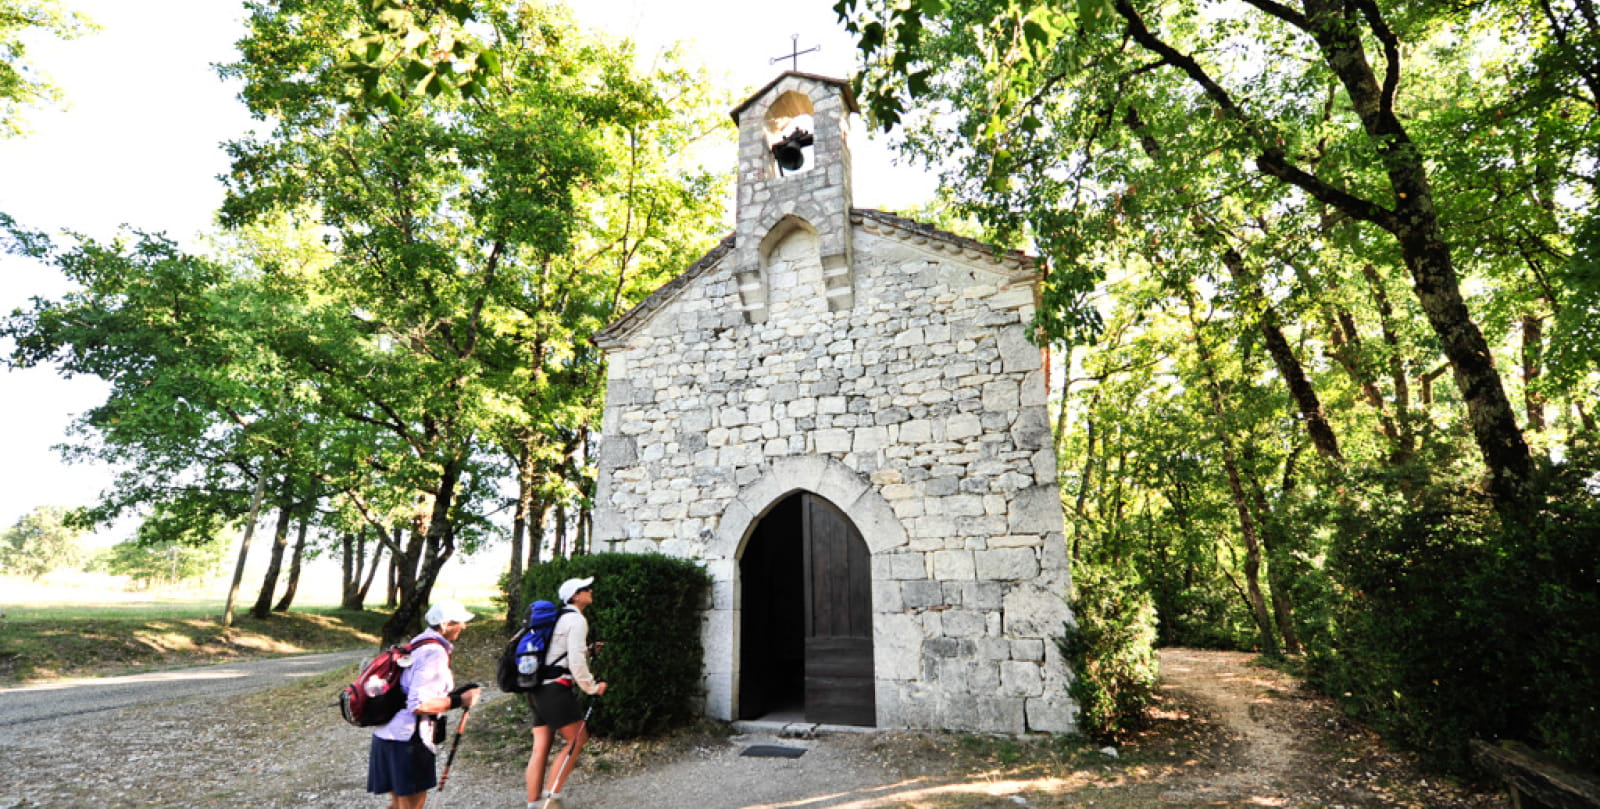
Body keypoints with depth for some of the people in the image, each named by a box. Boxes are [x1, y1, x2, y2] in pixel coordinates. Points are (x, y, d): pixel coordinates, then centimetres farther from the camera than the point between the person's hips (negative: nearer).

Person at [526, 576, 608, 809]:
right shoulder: (576, 619, -10)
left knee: (540, 748, 8)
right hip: (556, 689, -9)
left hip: (540, 688, 9)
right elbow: (576, 661, -16)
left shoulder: (560, 618, 20)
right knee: (578, 739, -1)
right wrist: (592, 687, -7)